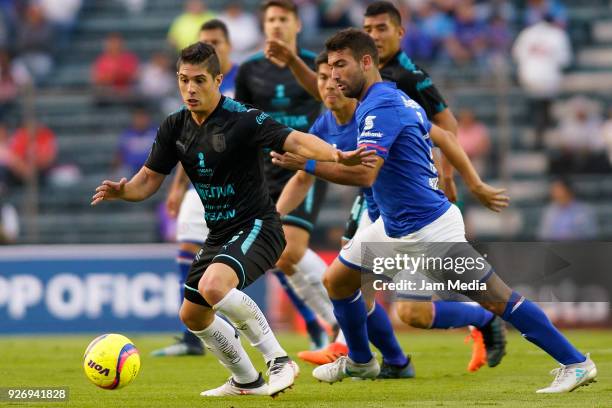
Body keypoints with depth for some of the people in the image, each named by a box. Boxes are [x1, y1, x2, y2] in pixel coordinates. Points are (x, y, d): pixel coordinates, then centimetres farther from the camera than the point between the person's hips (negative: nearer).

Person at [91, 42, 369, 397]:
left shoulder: (242, 119, -18)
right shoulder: (175, 128, 2)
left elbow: (294, 141, -29)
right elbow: (149, 180, 7)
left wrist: (337, 155, -47)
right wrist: (121, 191, -15)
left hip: (256, 227, -8)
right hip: (219, 234, 8)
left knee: (213, 285, -33)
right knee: (192, 315, 14)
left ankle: (279, 361, -19)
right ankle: (246, 381, 34)